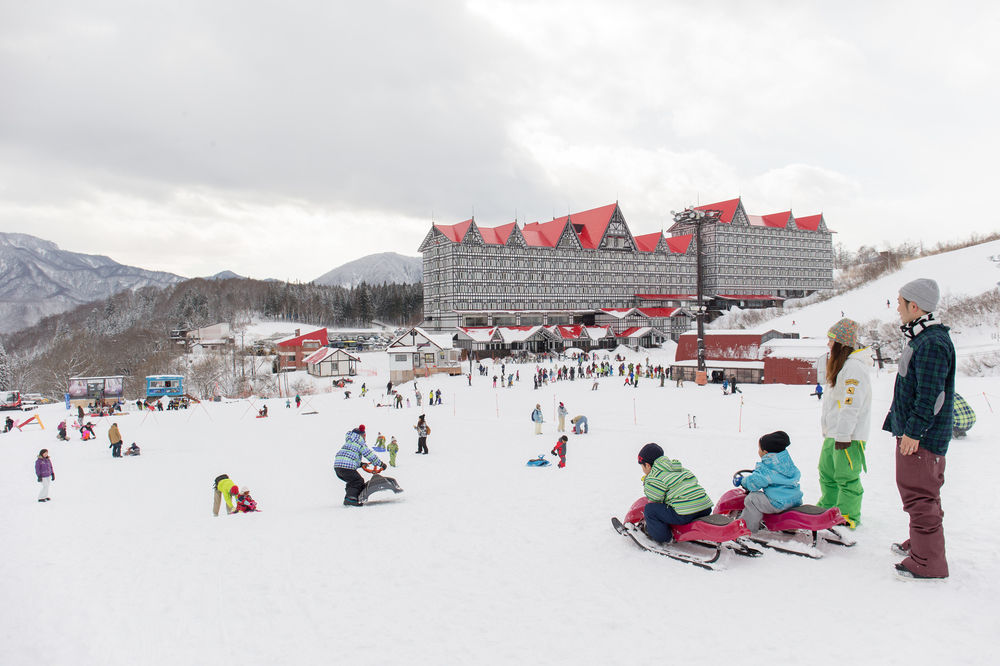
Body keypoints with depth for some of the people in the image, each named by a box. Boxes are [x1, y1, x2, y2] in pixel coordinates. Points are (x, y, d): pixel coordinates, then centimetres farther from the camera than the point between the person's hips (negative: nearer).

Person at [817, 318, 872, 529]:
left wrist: (843, 435, -22)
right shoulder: (842, 364, 15)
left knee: (847, 478, -2)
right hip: (833, 433, 10)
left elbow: (851, 405, -23)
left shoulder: (854, 367, -18)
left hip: (849, 435, -10)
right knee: (827, 473, 18)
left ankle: (848, 517, 8)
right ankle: (828, 508, 31)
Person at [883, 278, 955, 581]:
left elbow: (931, 395, -24)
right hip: (911, 432, 11)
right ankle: (919, 543, 35)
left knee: (920, 497, -5)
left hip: (922, 437, -11)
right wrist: (900, 423, 24)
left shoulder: (933, 343, -20)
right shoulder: (920, 338, 13)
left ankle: (928, 562, 3)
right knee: (916, 492, 21)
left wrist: (913, 431, -23)